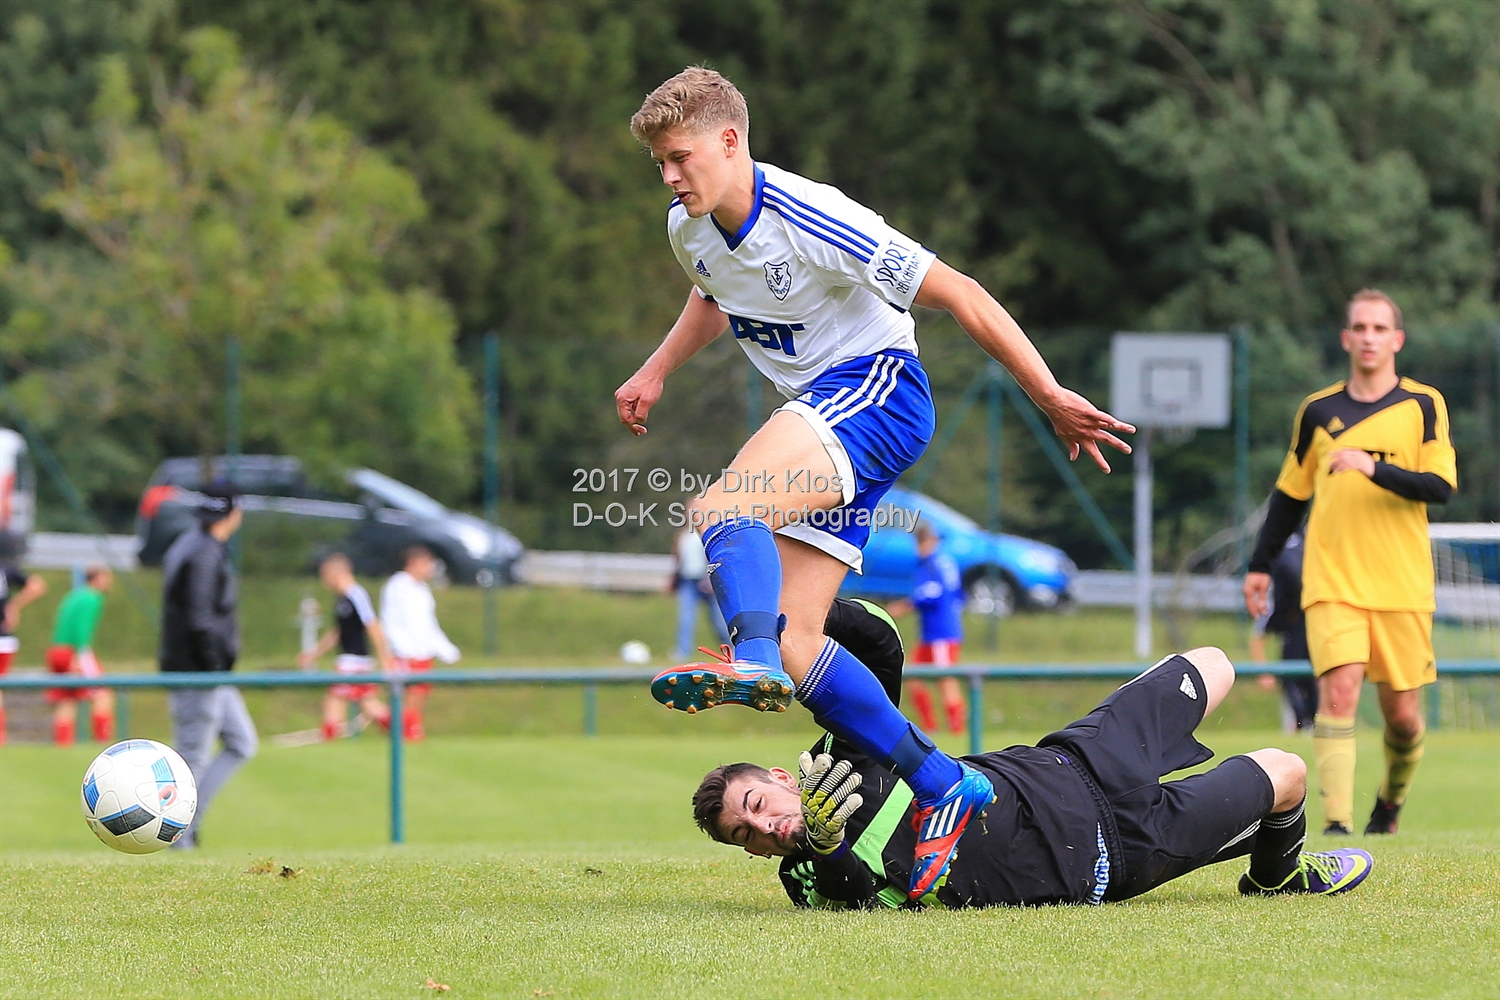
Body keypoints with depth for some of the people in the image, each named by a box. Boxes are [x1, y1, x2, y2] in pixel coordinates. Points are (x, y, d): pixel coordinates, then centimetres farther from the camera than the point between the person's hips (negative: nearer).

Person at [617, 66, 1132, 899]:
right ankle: (945, 788, 2)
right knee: (793, 640, -3)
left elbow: (956, 293, -15)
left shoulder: (812, 220, -19)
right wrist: (655, 372, 16)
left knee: (720, 510, -33)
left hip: (875, 392, -8)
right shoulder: (688, 230, 4)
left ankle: (752, 660, -56)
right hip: (817, 419, 8)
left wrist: (1051, 398, -14)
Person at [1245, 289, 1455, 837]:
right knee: (1338, 691, -19)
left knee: (1402, 714, 4)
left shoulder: (1423, 405, 3)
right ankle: (1337, 822, -22)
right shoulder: (1318, 411, 9)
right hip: (1332, 582, 0)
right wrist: (1260, 565, 17)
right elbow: (1290, 493, 18)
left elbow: (1441, 485, -8)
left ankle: (1391, 801, 33)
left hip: (1403, 586, 0)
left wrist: (1375, 468, -22)